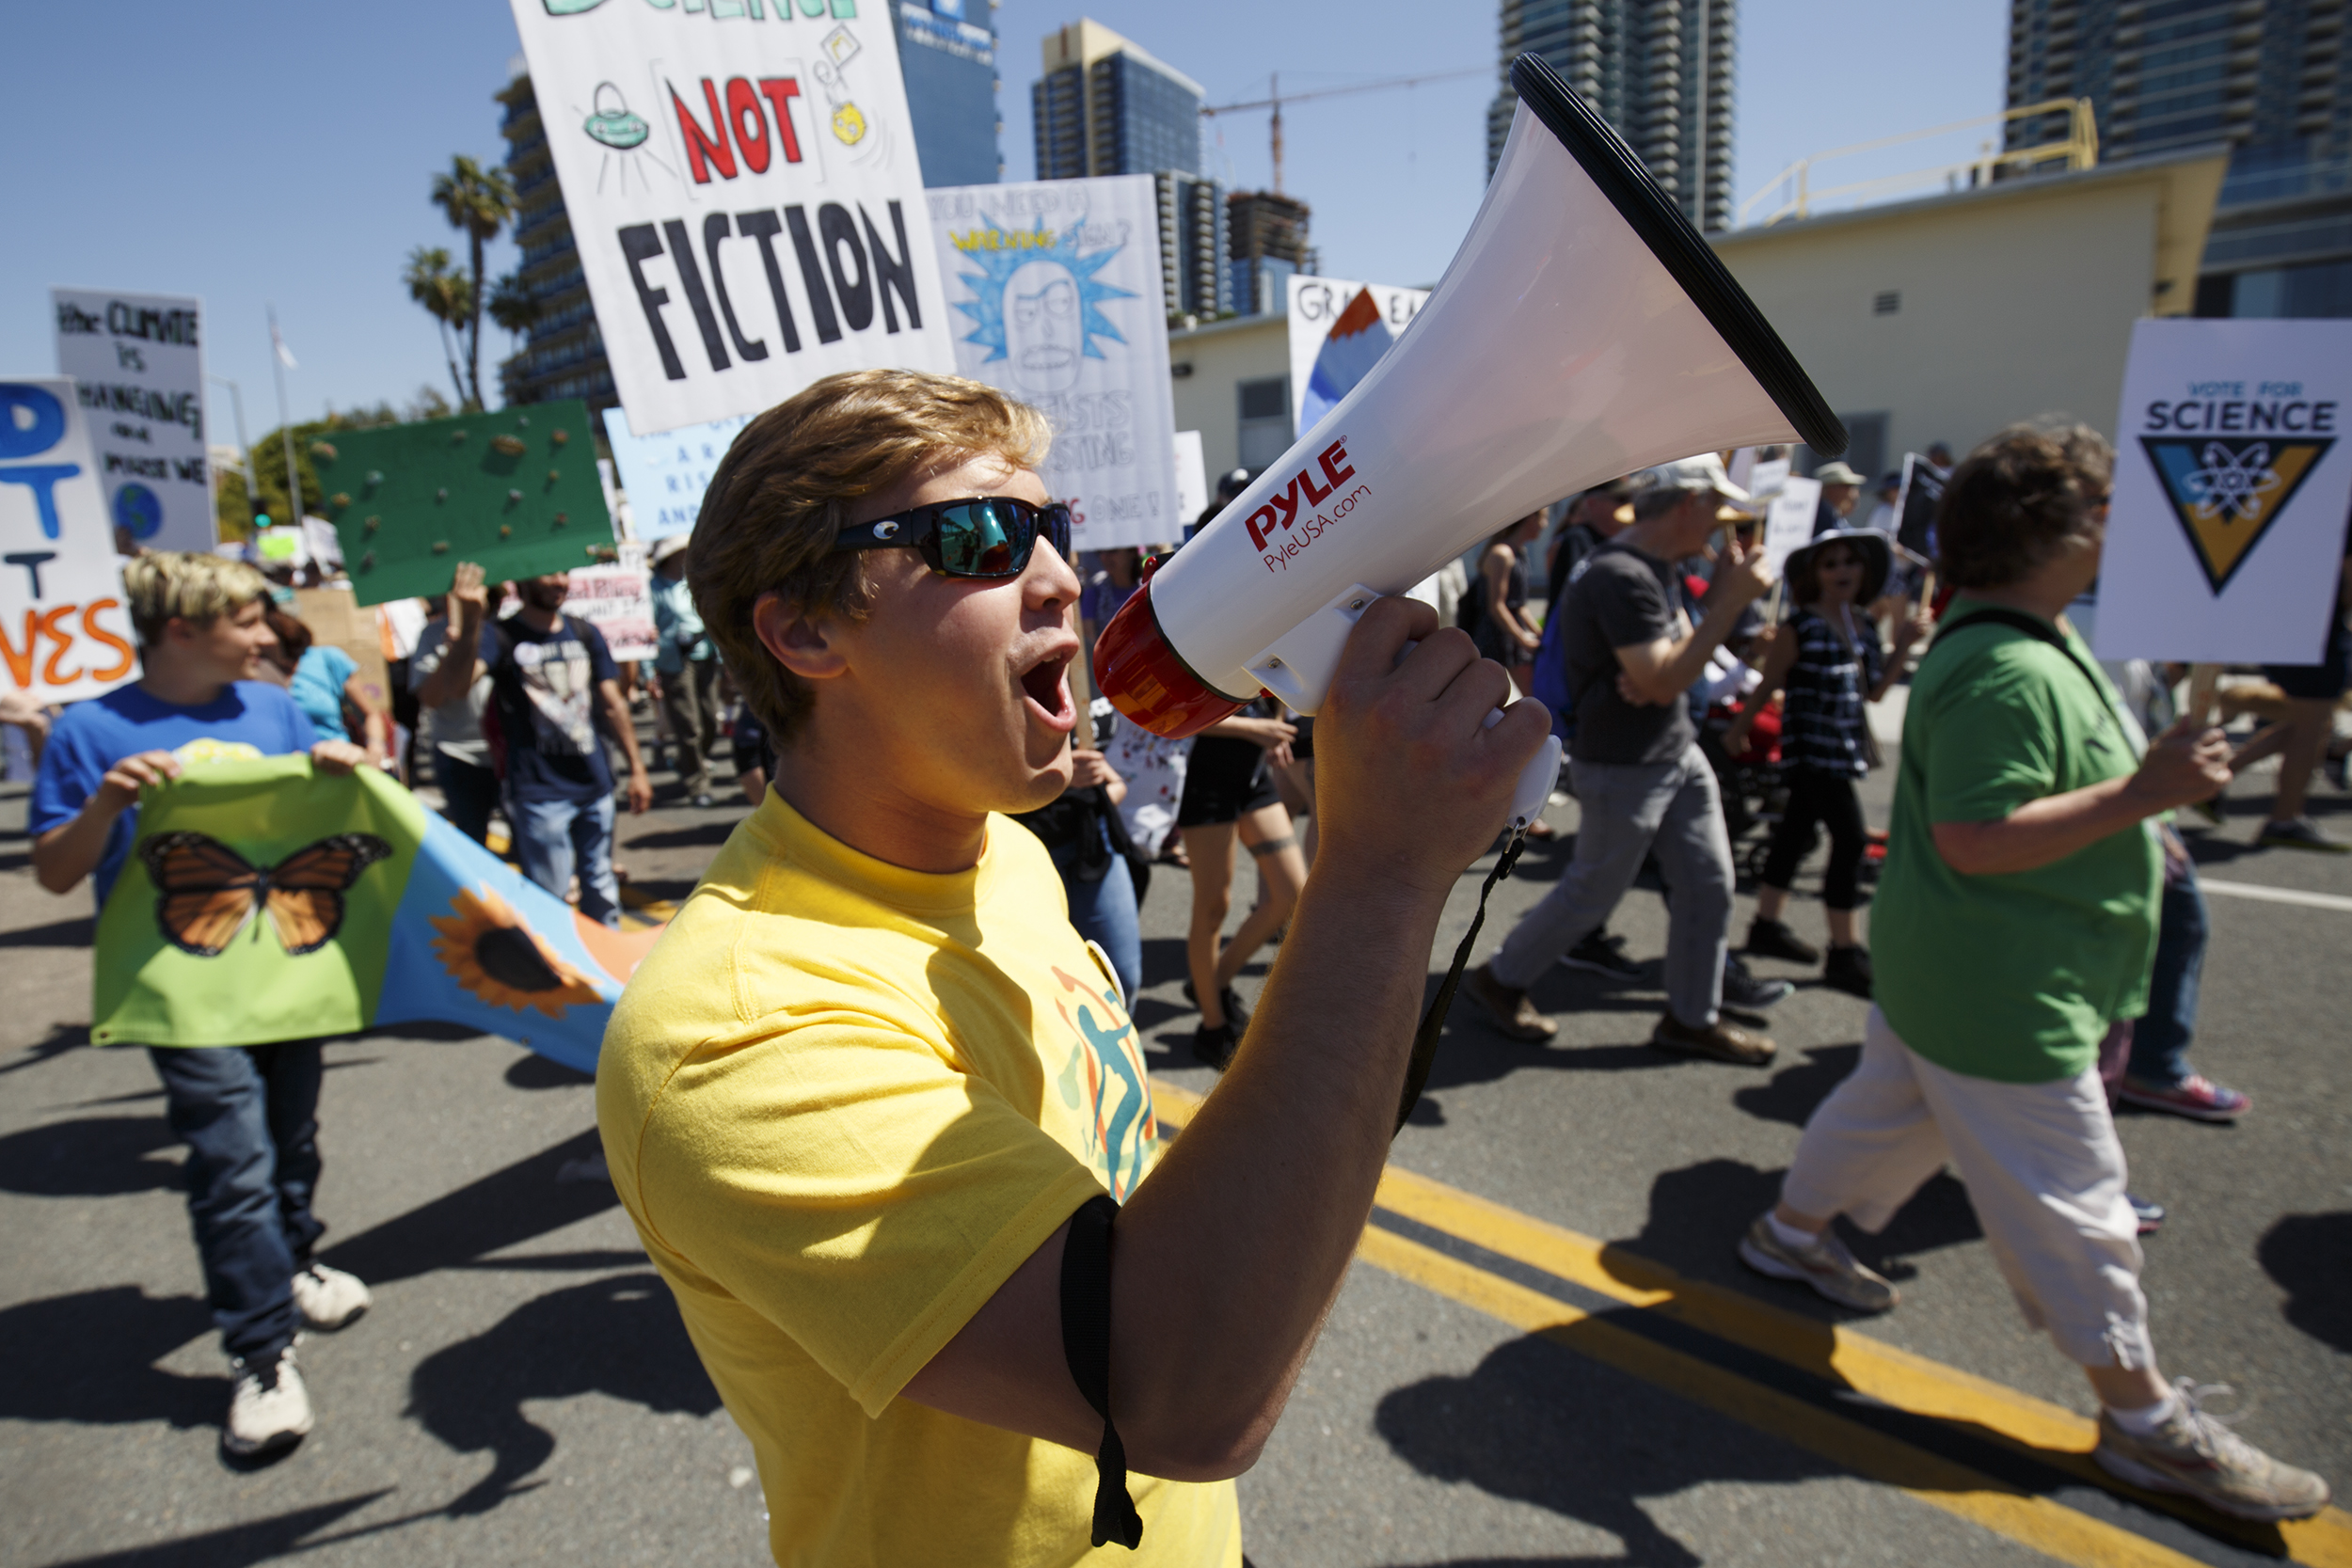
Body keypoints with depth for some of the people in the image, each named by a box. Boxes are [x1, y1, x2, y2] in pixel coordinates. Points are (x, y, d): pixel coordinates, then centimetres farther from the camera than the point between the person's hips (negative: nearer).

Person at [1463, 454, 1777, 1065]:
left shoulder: (1659, 568, 9)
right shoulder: (1621, 577, -23)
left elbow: (1678, 656, 9)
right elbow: (1664, 683, -27)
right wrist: (1731, 602, -24)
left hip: (1679, 753, 9)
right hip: (1623, 768, -9)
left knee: (1709, 884, 9)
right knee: (1590, 897, 5)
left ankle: (1691, 1018, 24)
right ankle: (1500, 978, 26)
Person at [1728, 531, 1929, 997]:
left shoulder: (1863, 624, 9)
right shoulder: (1801, 627, -12)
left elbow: (1874, 690, 13)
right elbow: (1767, 685, -5)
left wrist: (1902, 646, 3)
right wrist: (1737, 730, 2)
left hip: (1846, 748, 7)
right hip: (1813, 745, -7)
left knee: (1796, 832, 16)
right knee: (1850, 840, -8)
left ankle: (1767, 925, 28)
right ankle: (1845, 953, 2)